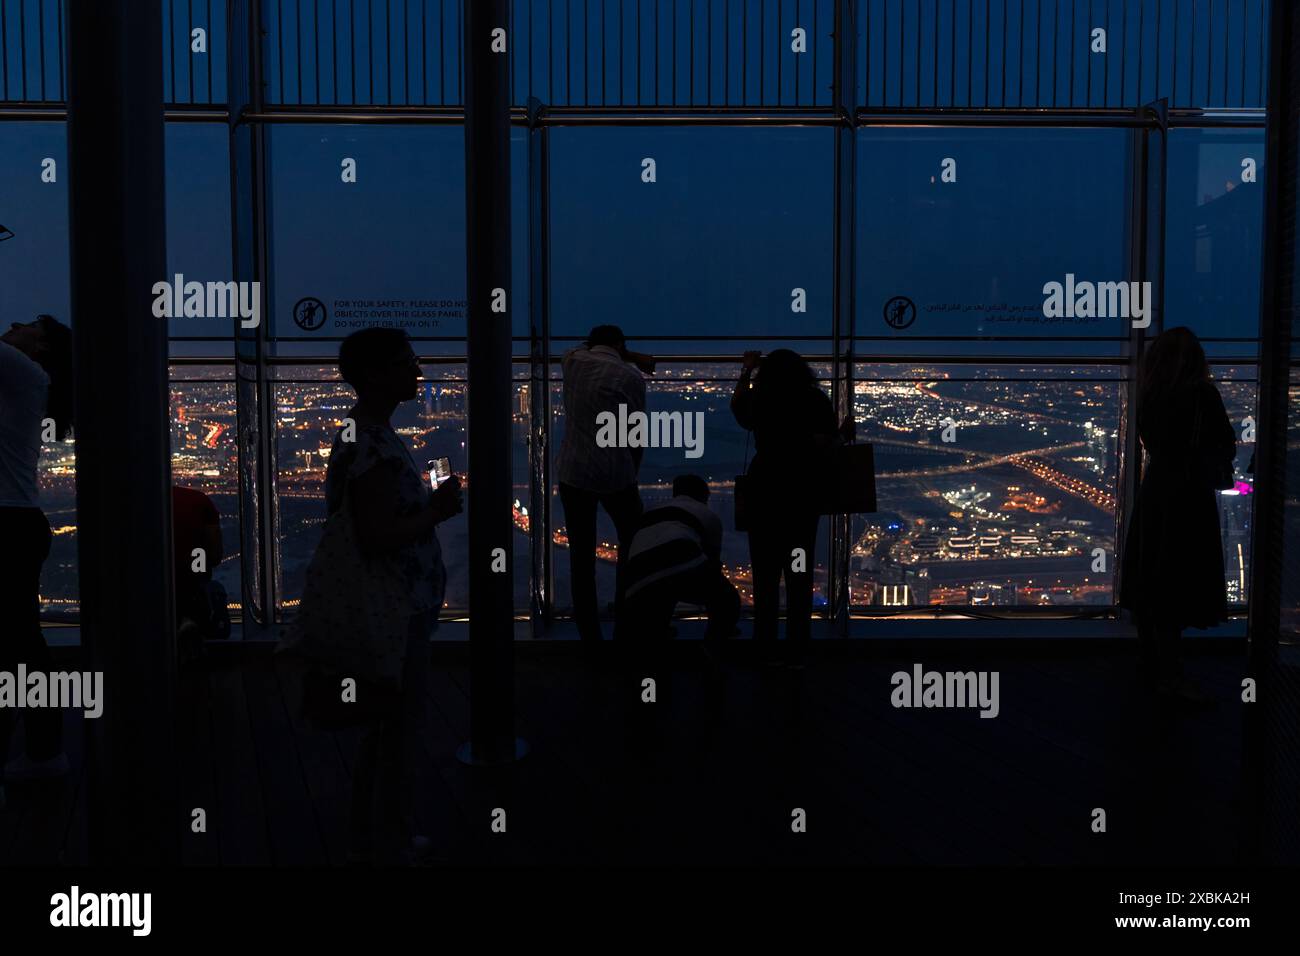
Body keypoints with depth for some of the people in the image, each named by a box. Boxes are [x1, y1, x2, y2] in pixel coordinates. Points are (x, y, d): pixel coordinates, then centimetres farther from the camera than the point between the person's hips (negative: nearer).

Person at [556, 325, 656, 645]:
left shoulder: (573, 361, 6)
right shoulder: (631, 377, -5)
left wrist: (632, 357, 32)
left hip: (572, 474, 3)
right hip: (615, 475, -3)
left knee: (581, 552, 8)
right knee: (632, 541, 19)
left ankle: (589, 632, 11)